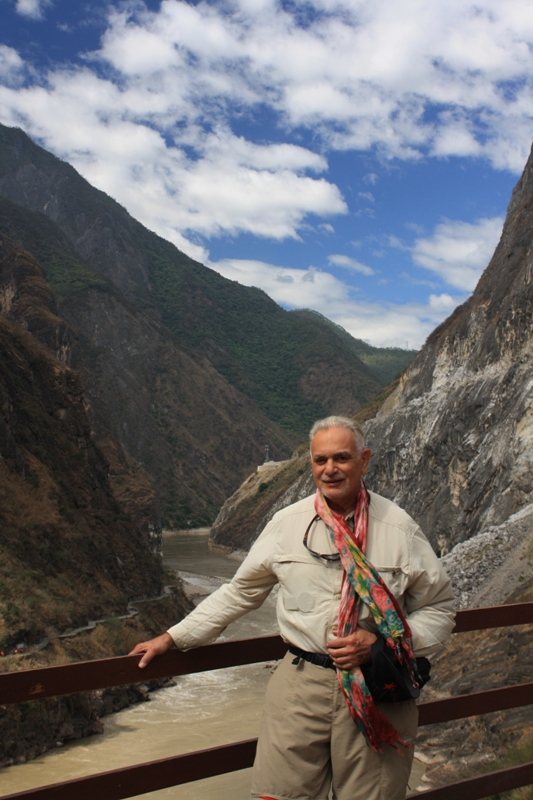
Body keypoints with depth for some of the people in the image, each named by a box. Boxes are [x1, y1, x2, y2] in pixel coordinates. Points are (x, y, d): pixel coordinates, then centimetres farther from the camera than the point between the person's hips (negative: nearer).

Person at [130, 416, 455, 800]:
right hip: (301, 685, 1)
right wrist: (172, 638, 11)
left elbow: (439, 609, 3)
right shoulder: (287, 523, 2)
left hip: (377, 693, -1)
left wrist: (378, 642, -12)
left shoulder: (399, 528, -3)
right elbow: (240, 592, 11)